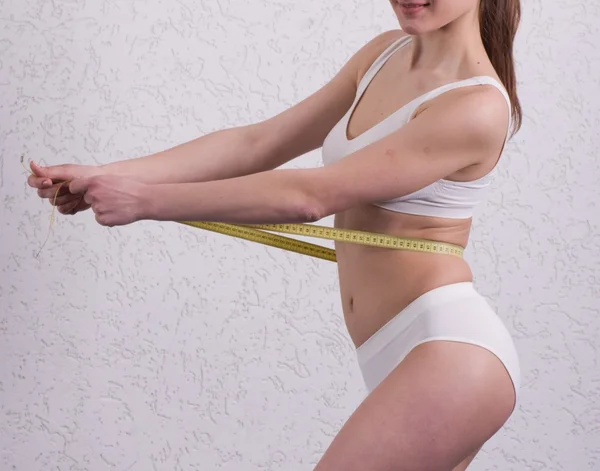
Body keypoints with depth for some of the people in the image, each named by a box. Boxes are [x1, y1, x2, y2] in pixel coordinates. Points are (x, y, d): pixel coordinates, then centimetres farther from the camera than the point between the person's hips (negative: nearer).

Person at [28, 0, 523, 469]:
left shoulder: (477, 105, -15)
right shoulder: (385, 53, 10)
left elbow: (308, 197, -17)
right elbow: (256, 144, 7)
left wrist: (145, 200, -12)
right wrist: (107, 176, -3)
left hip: (451, 349, -8)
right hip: (400, 359, 8)